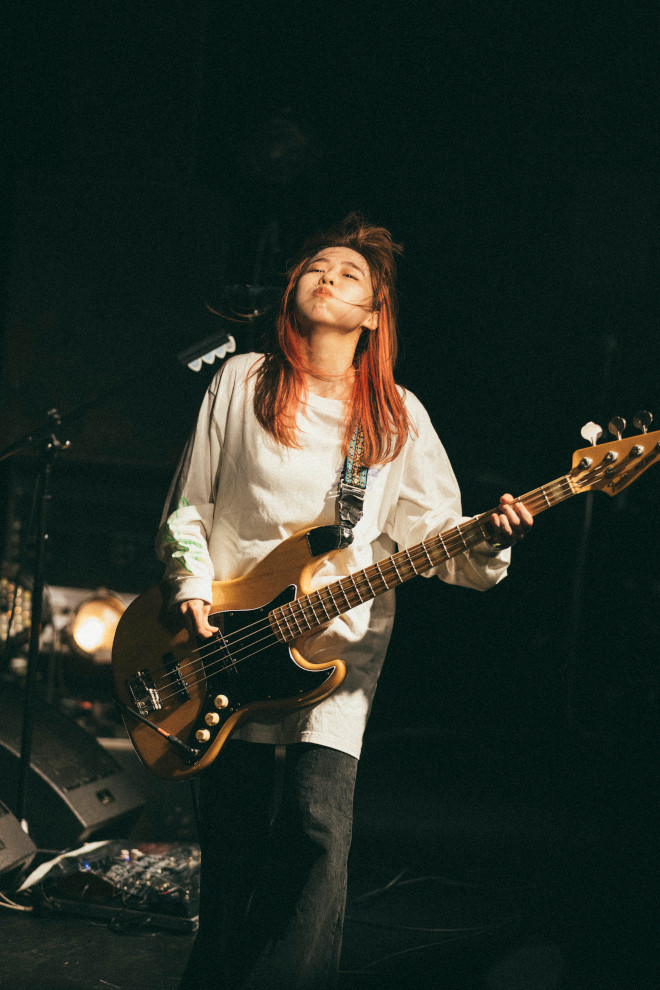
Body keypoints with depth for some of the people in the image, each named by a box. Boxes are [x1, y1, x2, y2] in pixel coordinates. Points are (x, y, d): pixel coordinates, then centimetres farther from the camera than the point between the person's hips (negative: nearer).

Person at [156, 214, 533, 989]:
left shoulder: (397, 416, 8)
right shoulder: (242, 382, 7)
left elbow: (431, 531, 2)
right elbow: (188, 505, 11)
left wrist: (486, 542, -18)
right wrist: (192, 587, -3)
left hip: (340, 642, 0)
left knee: (318, 829, -16)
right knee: (230, 846, 5)